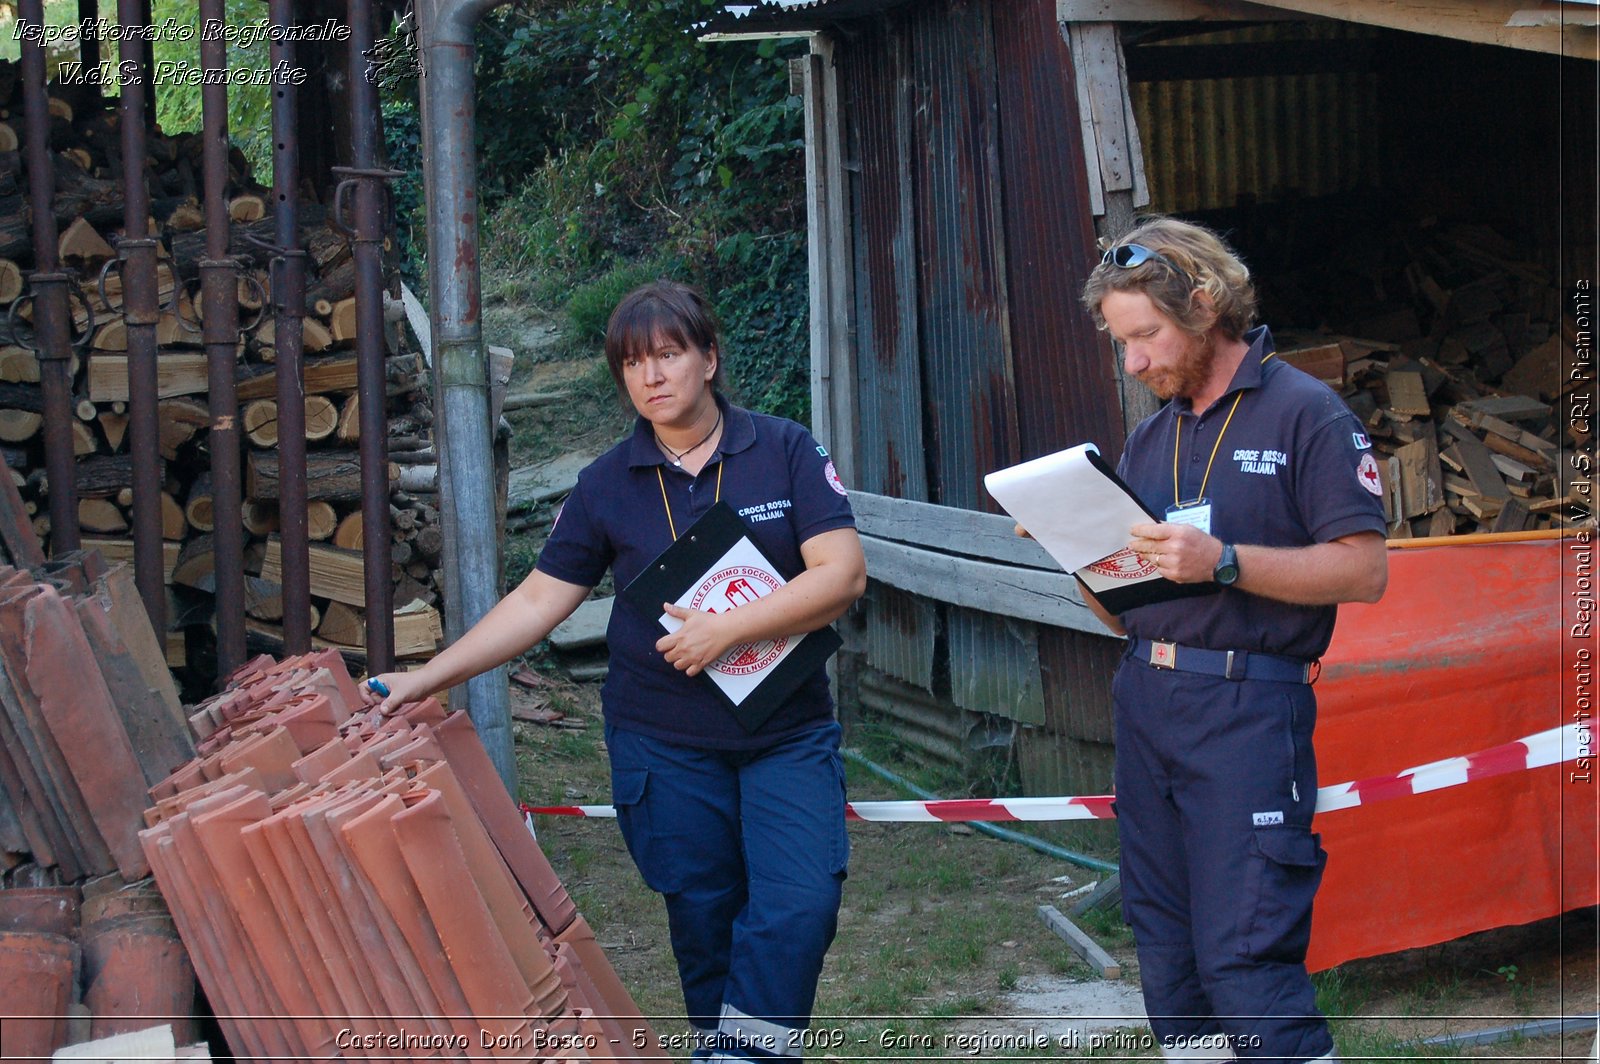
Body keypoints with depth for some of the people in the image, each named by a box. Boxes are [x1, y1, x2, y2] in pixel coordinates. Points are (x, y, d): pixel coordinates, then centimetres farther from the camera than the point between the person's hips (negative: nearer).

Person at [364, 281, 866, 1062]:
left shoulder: (785, 452, -2)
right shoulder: (609, 485, 3)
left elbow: (842, 573, -10)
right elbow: (537, 602, 5)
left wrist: (727, 628, -19)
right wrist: (422, 681, -2)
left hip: (787, 733, -1)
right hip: (665, 742, 1)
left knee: (797, 905, -16)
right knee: (704, 917, 5)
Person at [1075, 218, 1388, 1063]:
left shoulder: (1304, 413, -3)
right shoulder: (1149, 439, 17)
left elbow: (1363, 570, -11)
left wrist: (1223, 562, -19)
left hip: (1246, 707, -7)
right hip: (1144, 701, 7)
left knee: (1246, 954, -13)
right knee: (1165, 949, 8)